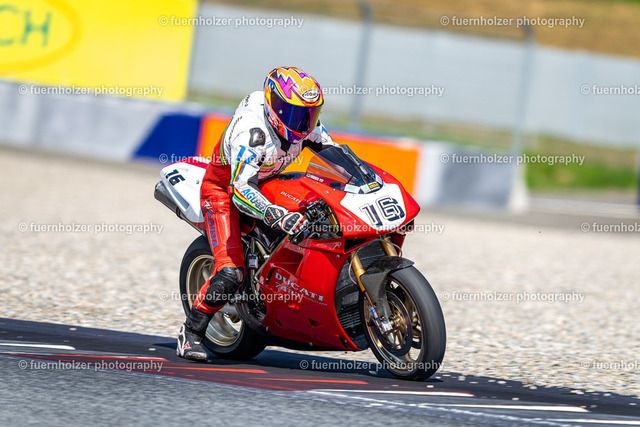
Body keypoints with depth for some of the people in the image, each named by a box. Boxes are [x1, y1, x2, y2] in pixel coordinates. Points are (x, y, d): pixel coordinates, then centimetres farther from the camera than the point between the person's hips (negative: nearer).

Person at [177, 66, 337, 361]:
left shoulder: (304, 123, -13)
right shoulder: (253, 132, -36)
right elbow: (240, 190, -45)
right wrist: (276, 216, -61)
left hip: (267, 182, 8)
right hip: (223, 189, -8)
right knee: (231, 271, -23)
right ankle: (190, 335, -11)